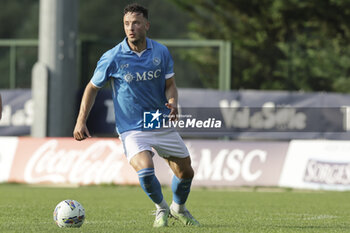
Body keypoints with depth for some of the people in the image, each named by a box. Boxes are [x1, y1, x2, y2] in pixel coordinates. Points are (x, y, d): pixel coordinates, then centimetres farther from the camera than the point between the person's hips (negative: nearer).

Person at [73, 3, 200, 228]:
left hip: (162, 124, 4)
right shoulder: (112, 58, -12)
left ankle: (179, 208, 42)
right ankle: (161, 208, 3)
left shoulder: (161, 52, -4)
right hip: (132, 129, -4)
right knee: (145, 170, -27)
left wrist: (173, 103, -17)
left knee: (185, 172, 10)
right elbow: (92, 88, 0)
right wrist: (81, 122, -4)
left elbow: (170, 85, 6)